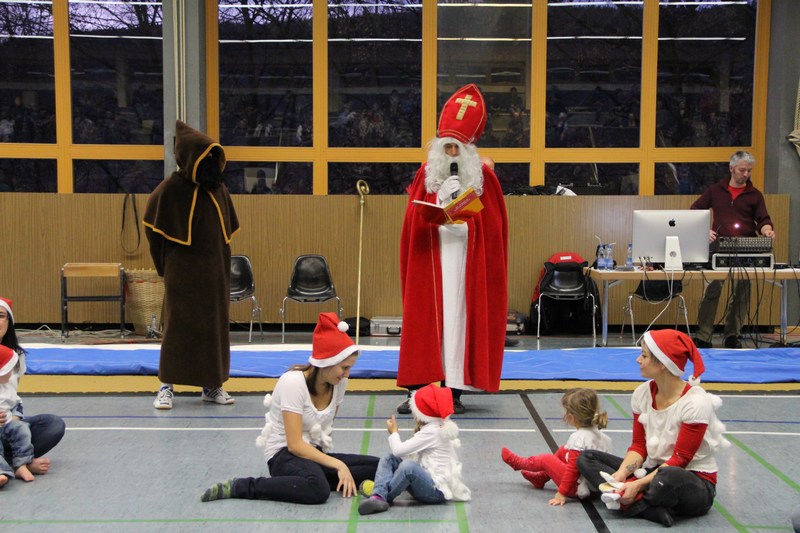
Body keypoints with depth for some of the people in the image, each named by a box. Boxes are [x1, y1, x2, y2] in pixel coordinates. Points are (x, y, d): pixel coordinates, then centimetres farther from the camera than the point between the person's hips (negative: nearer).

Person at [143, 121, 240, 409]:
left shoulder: (219, 189, 6)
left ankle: (212, 385, 18)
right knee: (177, 326, -1)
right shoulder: (171, 189, -9)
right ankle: (166, 387, 7)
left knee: (215, 326, 8)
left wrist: (220, 261, 13)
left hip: (215, 272, 5)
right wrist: (166, 266, 2)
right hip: (183, 273, -5)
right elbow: (155, 229, -3)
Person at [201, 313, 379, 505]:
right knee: (318, 490, -40)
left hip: (314, 452, 7)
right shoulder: (293, 382, -19)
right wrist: (338, 465, -27)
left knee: (378, 467, -15)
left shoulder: (339, 382, 0)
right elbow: (295, 445, -23)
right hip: (284, 453, -7)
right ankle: (239, 487, -24)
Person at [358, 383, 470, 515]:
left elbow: (398, 450, -13)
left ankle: (382, 496, -17)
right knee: (388, 458, 1)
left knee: (409, 466, -39)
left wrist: (394, 432, 3)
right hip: (428, 481, 11)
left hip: (437, 490, -11)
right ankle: (378, 496, -24)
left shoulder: (432, 432, -14)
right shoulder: (439, 427, 16)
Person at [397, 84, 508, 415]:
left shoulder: (483, 177, 4)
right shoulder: (426, 175, 7)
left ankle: (454, 390, 5)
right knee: (424, 320, 0)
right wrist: (441, 198, -9)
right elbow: (415, 222, 4)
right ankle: (418, 390, 5)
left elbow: (491, 226, 2)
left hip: (465, 262, -1)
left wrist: (463, 225, -13)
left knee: (458, 319, 0)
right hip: (429, 261, 1)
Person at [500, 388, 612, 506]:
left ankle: (518, 462, 32)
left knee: (546, 459, 5)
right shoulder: (600, 435, 1)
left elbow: (572, 469, -24)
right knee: (562, 451, 17)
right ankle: (541, 477, 32)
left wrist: (562, 493, -19)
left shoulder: (578, 438, -23)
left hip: (579, 489, -8)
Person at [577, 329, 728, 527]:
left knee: (668, 477, -44)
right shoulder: (642, 394, 0)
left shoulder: (696, 402, -19)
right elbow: (639, 446, 3)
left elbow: (680, 459, -19)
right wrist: (622, 473, -17)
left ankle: (627, 502, -15)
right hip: (654, 470, 8)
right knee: (586, 458, -6)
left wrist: (639, 484, -27)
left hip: (694, 483, -8)